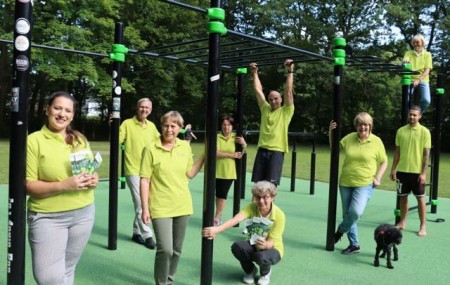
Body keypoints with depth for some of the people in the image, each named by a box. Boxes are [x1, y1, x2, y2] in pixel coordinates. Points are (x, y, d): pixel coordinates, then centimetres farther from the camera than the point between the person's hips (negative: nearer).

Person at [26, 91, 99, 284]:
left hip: (83, 213, 5)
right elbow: (28, 185, -12)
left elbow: (93, 171, 16)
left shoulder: (81, 140, 7)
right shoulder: (34, 140, -9)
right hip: (48, 217, -4)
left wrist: (93, 180, -8)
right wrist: (64, 185, -25)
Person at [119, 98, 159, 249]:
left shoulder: (152, 126, 7)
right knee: (140, 204, -6)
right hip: (133, 171, -6)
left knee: (142, 204, 15)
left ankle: (136, 232, 30)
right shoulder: (127, 124, -8)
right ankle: (147, 235, 6)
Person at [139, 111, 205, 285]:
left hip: (182, 206, 4)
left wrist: (205, 155, 2)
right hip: (161, 208, -4)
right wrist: (145, 208, -11)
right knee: (165, 249, -9)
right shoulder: (151, 148, -9)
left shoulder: (185, 147, 3)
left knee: (176, 250, 14)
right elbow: (144, 180, -8)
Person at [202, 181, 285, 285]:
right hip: (253, 247, 2)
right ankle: (250, 270, 3)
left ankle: (266, 272, 3)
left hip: (271, 249, -2)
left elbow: (272, 242, -23)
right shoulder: (252, 208, -19)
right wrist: (217, 229, -56)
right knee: (237, 246, -30)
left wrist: (265, 245, -49)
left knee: (261, 256, -37)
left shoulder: (279, 215, -22)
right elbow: (235, 219, -38)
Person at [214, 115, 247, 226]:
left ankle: (217, 217, 12)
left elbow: (241, 154, 8)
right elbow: (216, 153, -16)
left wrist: (244, 145, -11)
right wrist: (232, 155, -16)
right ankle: (218, 217, 22)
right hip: (217, 171, 0)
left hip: (229, 172, 0)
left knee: (223, 194, 3)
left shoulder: (236, 138, 2)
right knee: (218, 194, 8)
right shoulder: (217, 137, -5)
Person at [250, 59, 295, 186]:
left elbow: (288, 91, -5)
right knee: (258, 182, 7)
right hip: (262, 149, 4)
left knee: (271, 183, -7)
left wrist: (290, 71, -6)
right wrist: (255, 72, 18)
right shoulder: (265, 109, 14)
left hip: (276, 151, -4)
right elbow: (258, 90, 16)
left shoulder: (286, 111, 4)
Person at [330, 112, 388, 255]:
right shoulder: (349, 138, 0)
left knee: (355, 212, -22)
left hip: (365, 184, -3)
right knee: (347, 214, 10)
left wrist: (377, 178, -6)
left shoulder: (376, 141, -5)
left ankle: (341, 230, 9)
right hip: (345, 183, 3)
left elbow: (384, 162, 6)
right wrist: (331, 132, 2)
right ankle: (354, 244, 28)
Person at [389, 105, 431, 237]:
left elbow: (426, 154, -6)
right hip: (402, 170, 3)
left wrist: (423, 172, -11)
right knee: (402, 197, 10)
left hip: (417, 171, -3)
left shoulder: (424, 132, -5)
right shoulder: (401, 131, 4)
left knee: (420, 198, 4)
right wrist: (393, 169, 5)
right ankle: (402, 222, 22)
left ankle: (423, 226, 13)